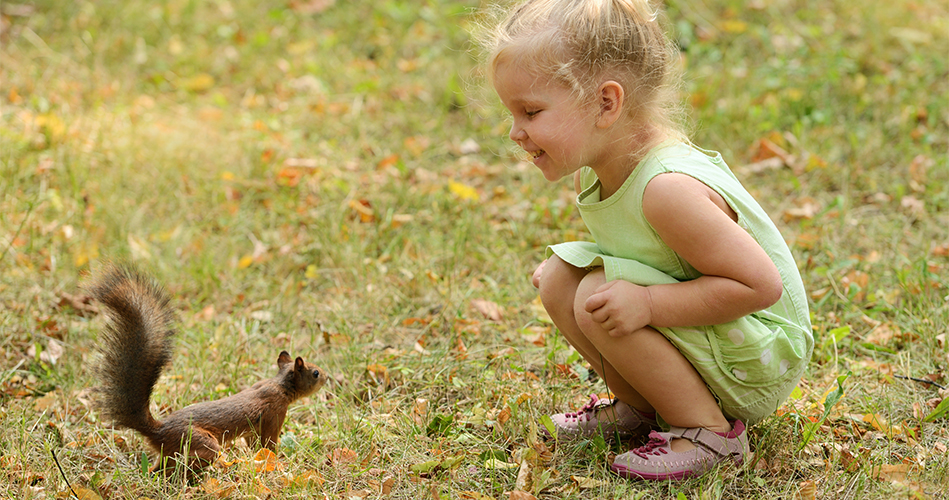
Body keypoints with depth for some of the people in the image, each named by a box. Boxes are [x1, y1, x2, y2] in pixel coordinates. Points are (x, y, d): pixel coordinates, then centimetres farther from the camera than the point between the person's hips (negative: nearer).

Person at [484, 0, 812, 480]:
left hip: (756, 364, -9)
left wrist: (647, 303, -32)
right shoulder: (593, 174, -3)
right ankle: (641, 407, 12)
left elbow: (761, 285, -29)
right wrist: (565, 277, -4)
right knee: (559, 278, -3)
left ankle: (709, 431, -11)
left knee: (599, 302, -25)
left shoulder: (669, 189, -32)